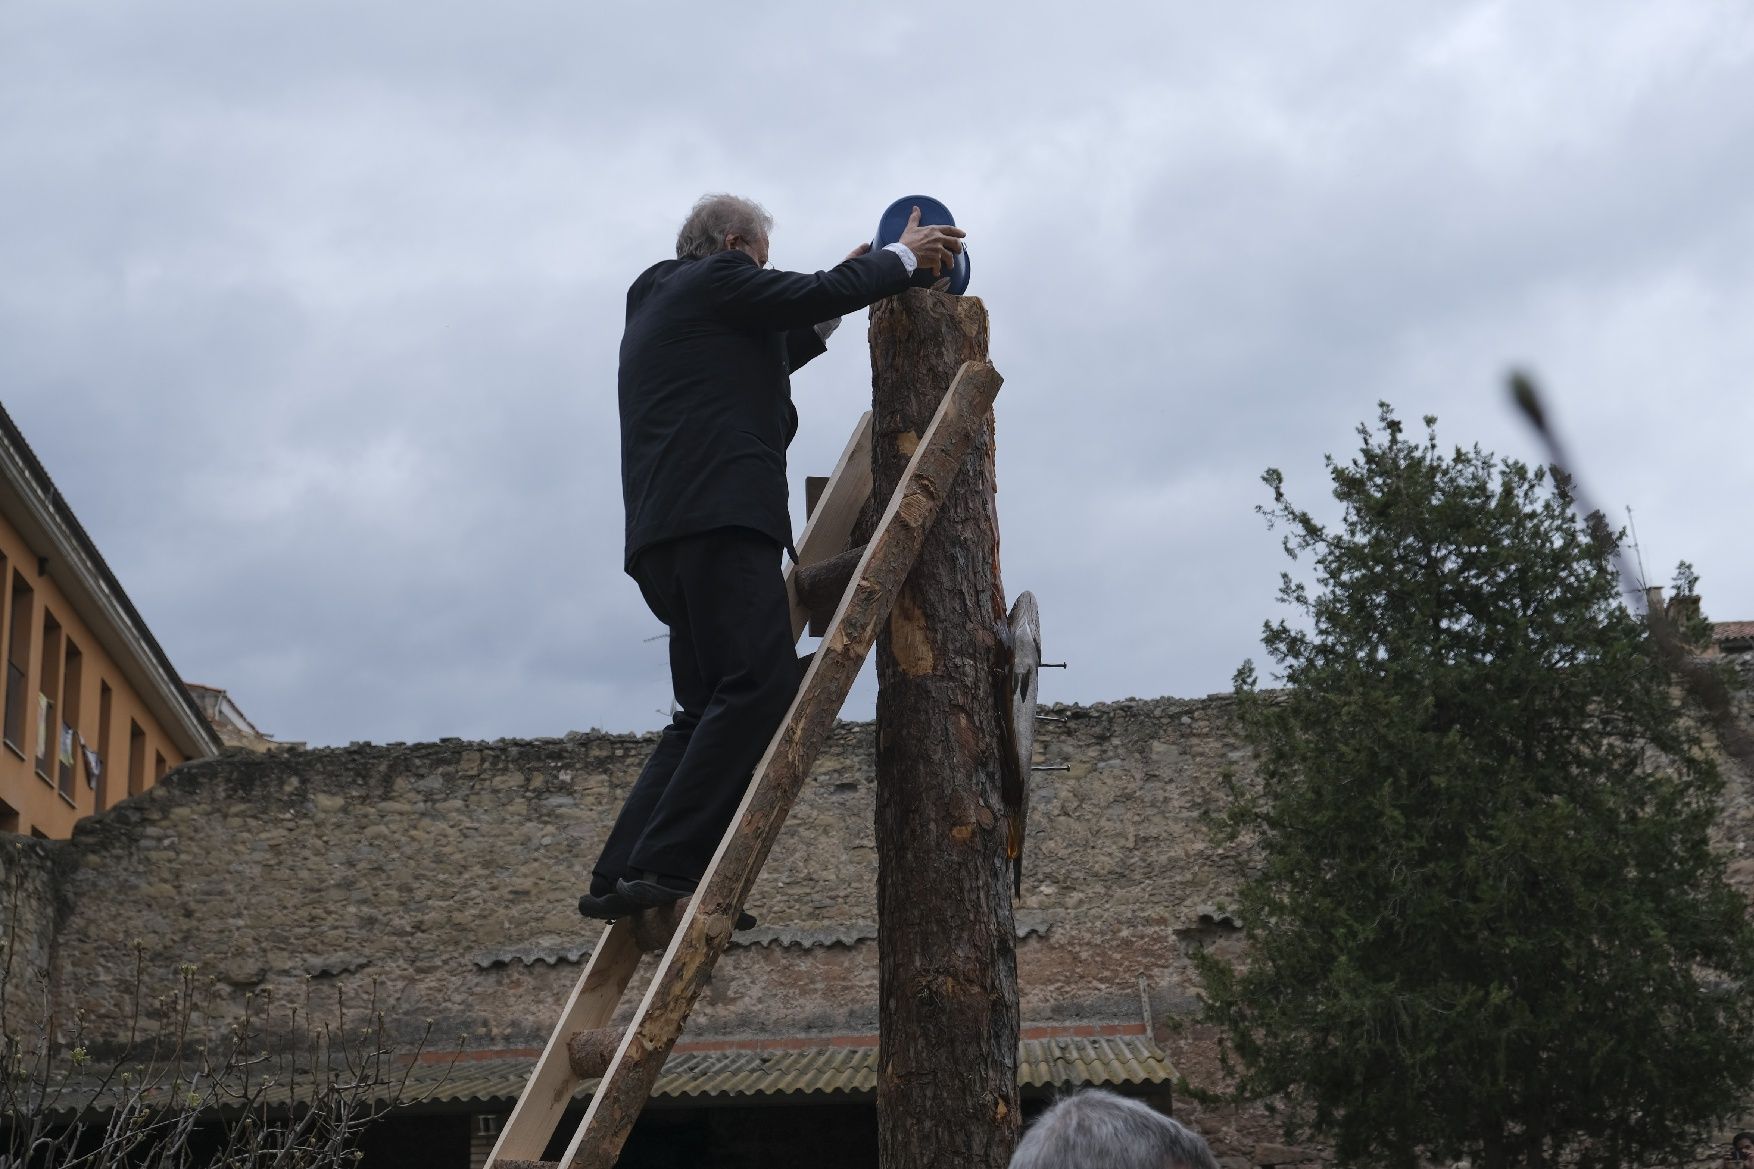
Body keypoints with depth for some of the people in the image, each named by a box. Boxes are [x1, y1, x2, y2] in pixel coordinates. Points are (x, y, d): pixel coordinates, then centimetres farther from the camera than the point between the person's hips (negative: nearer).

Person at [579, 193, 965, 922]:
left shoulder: (656, 303, 32)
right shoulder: (716, 280, 5)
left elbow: (768, 355, 42)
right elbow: (824, 292, -2)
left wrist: (832, 308, 43)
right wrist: (905, 256, 13)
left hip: (669, 534, 10)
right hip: (719, 517, -10)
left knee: (711, 709, 8)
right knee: (763, 683, -19)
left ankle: (621, 878, -2)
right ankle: (664, 868, -28)